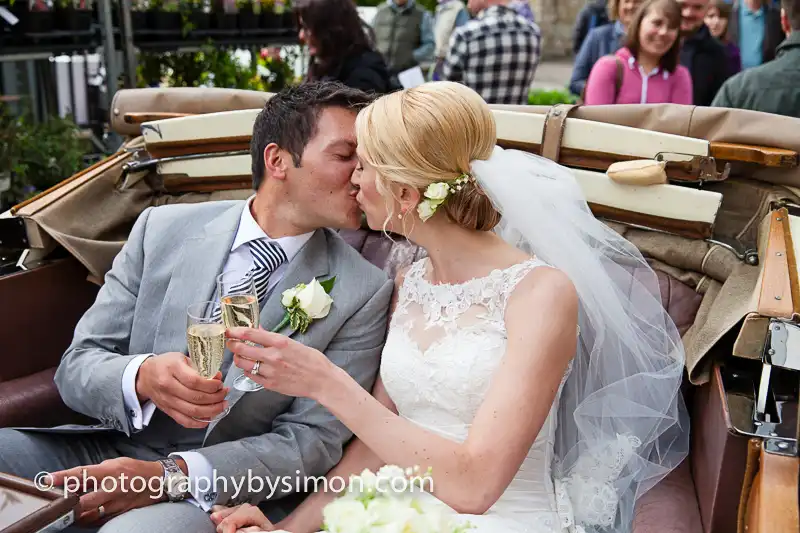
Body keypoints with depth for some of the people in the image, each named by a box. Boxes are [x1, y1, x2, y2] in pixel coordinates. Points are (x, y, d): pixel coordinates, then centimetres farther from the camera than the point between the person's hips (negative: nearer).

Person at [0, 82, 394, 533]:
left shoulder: (364, 292, -7)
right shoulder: (163, 228, -1)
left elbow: (312, 440, -8)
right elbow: (78, 365, 0)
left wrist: (171, 475, -21)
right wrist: (142, 379, -25)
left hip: (225, 495, -3)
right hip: (111, 451, 3)